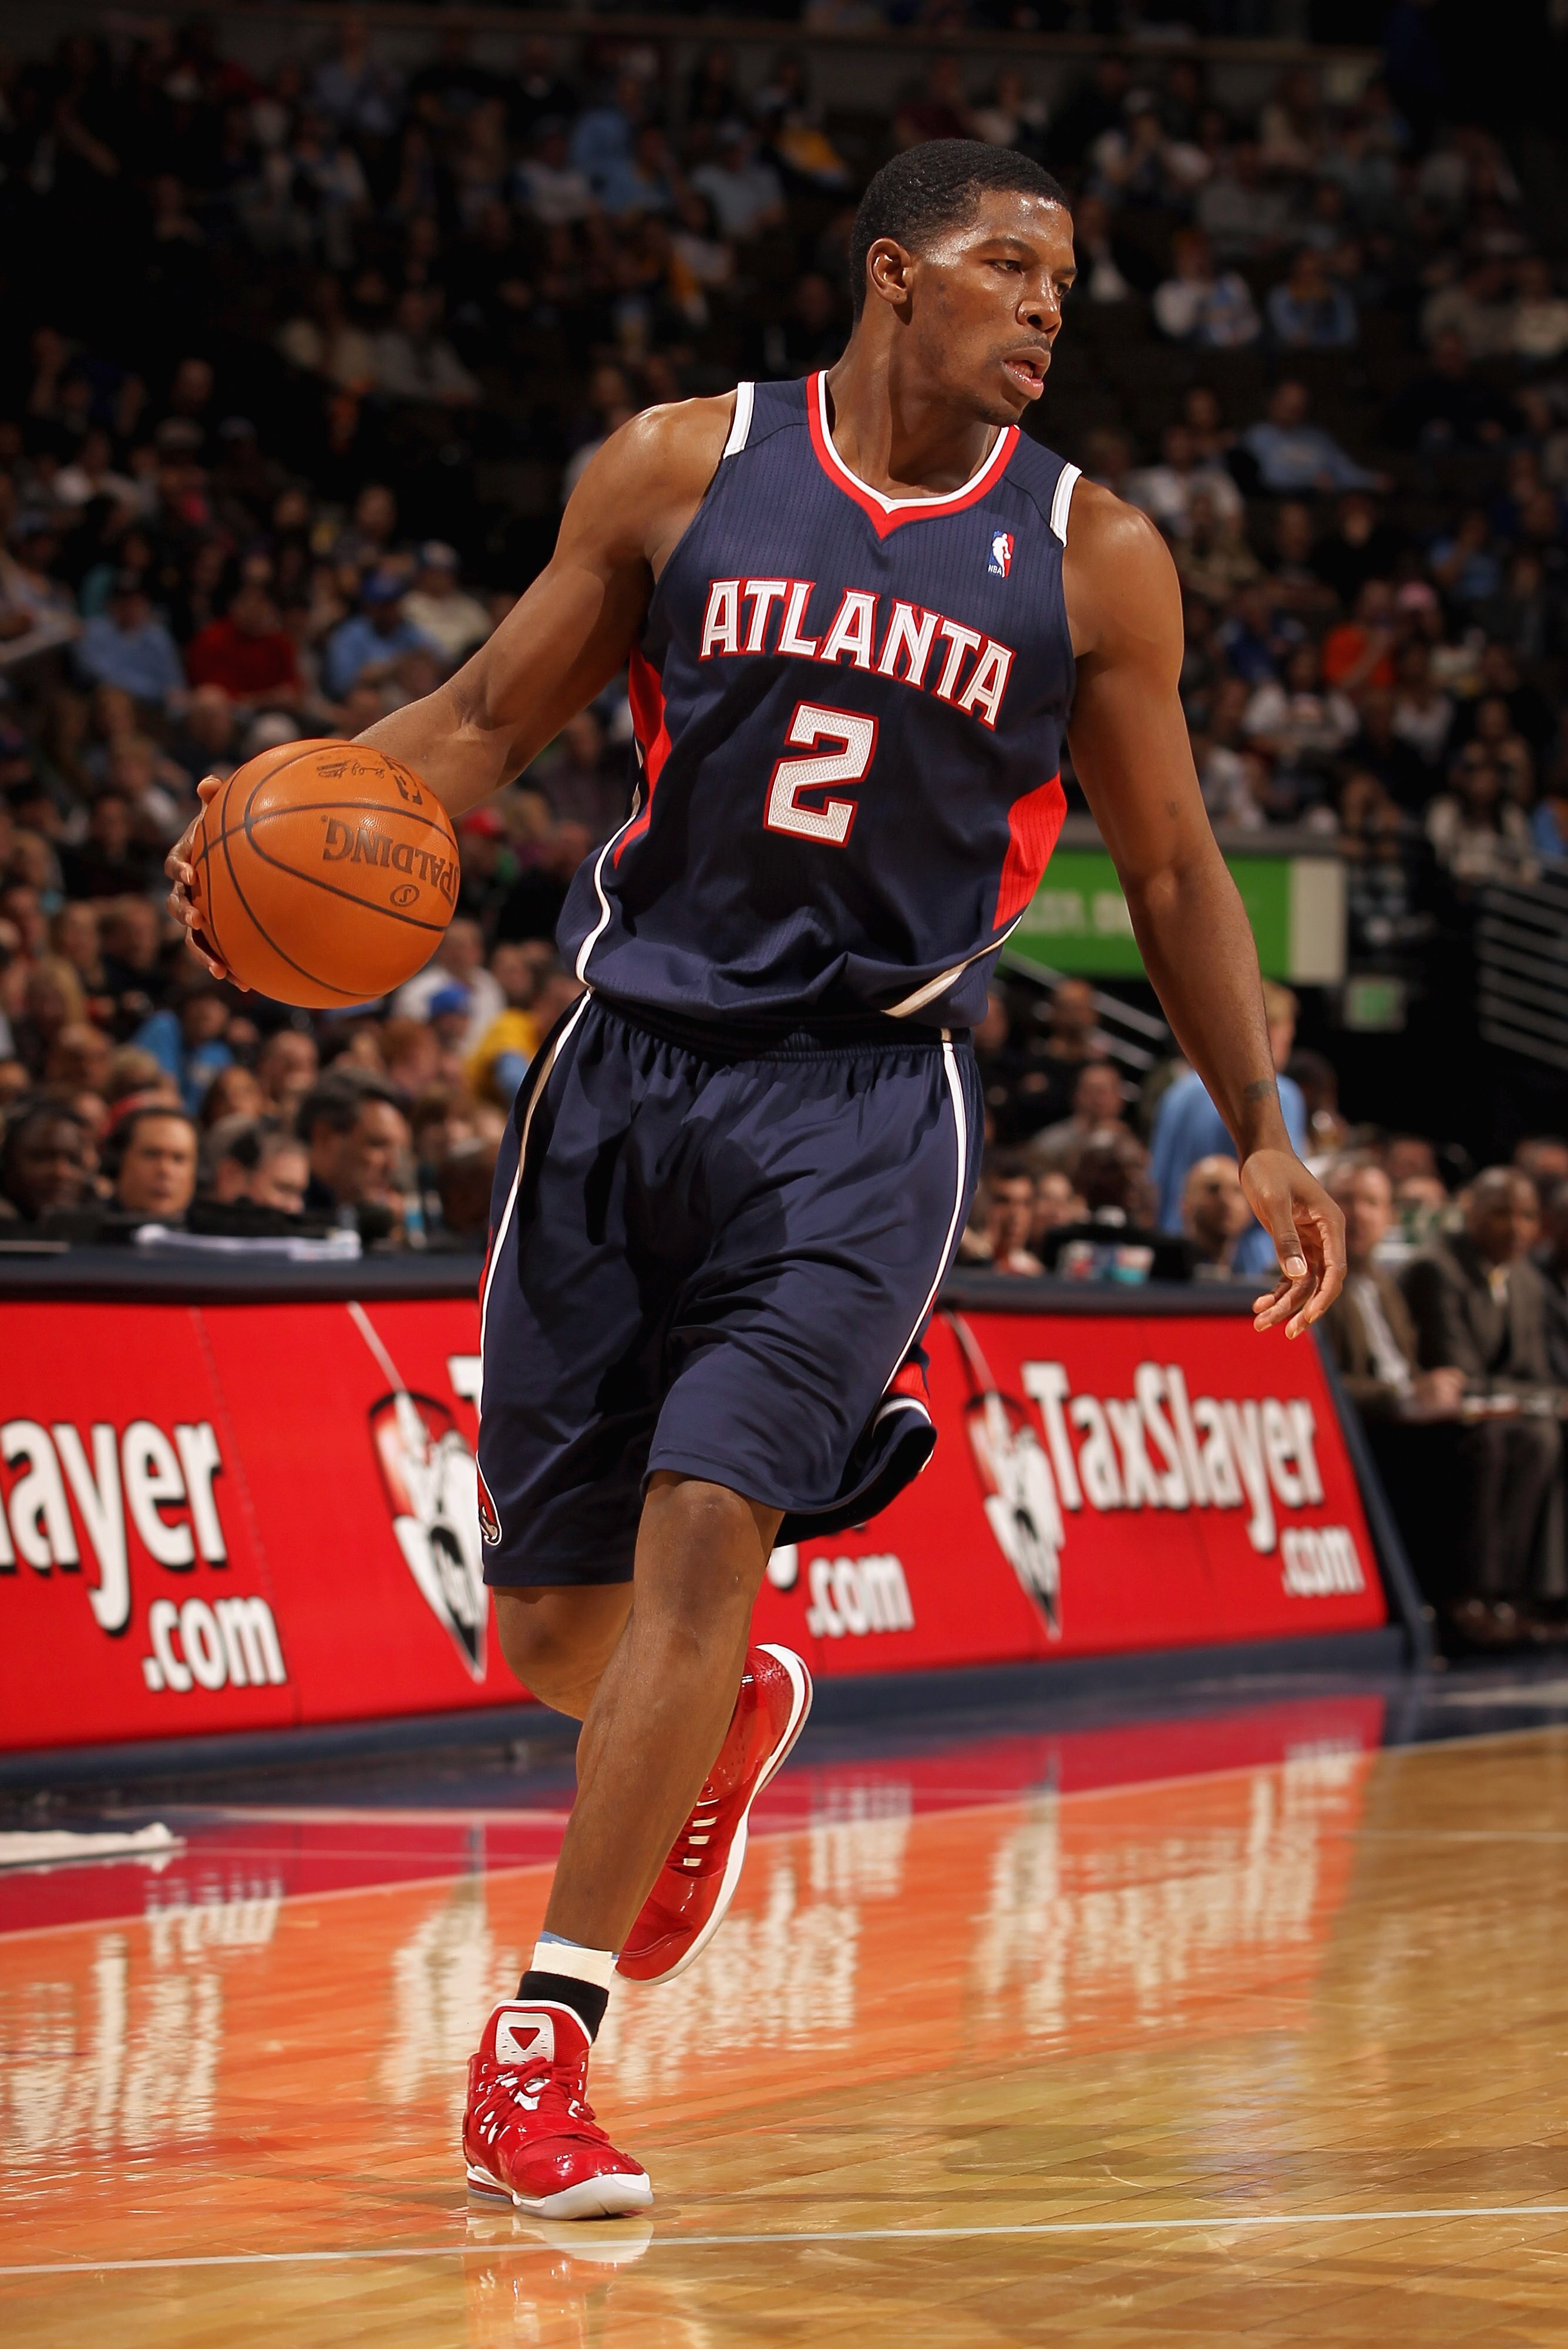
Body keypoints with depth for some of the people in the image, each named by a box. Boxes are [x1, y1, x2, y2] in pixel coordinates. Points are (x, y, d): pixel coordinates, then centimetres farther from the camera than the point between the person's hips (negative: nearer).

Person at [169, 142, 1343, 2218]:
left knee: (704, 1523, -19)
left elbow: (1172, 868, 11)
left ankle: (540, 2043, -13)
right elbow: (491, 717, 7)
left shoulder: (1089, 558, 3)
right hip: (627, 1069, 2)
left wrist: (1262, 1136, 5)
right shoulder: (683, 471, 2)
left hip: (862, 1107, -1)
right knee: (550, 1620, 5)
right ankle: (731, 1720, 42)